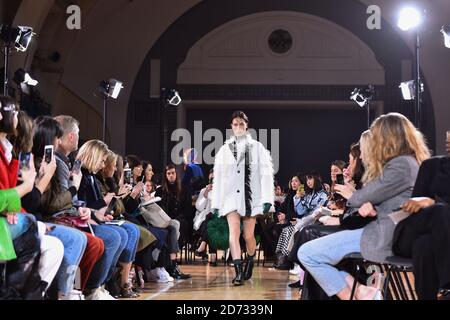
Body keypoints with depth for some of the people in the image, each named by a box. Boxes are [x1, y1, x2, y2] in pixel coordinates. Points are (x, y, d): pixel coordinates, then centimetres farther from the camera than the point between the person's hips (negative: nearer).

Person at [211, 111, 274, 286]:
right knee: (234, 232, -15)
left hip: (251, 196, -1)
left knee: (249, 235, 5)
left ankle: (250, 262, 34)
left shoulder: (257, 147, 2)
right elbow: (218, 177, 9)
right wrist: (215, 203, 7)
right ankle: (239, 272, -18)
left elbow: (266, 173, -3)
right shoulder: (224, 149, 9)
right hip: (231, 196, 1)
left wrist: (267, 199, -12)